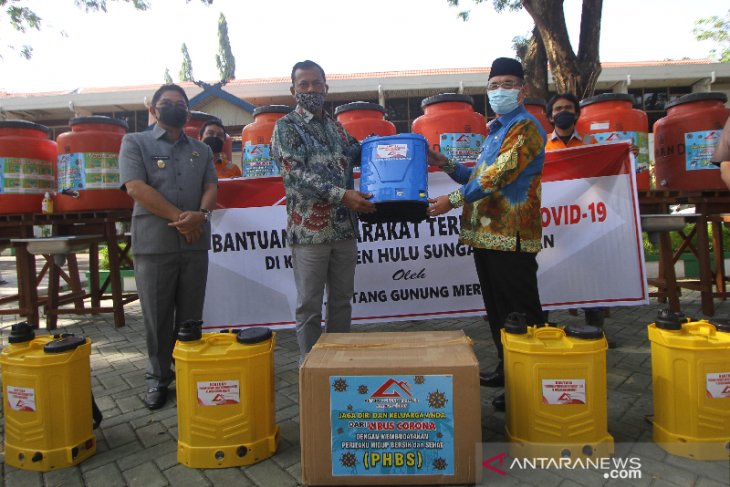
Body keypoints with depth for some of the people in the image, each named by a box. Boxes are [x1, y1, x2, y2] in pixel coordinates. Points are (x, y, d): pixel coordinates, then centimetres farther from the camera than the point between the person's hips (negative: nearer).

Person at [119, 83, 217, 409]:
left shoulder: (201, 150, 18)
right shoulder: (135, 143, 7)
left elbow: (211, 188, 8)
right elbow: (136, 187, -6)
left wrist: (201, 214, -13)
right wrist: (179, 217, -11)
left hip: (195, 243, 3)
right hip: (153, 243, -2)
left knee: (191, 315, 8)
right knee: (157, 316, 5)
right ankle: (158, 378, 20)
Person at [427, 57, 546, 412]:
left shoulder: (525, 127, -8)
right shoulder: (497, 129, 21)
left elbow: (498, 176, -20)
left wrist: (453, 200, -20)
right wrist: (446, 165, 8)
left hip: (512, 236, -9)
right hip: (487, 234, 9)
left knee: (521, 314, 1)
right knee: (496, 309, 17)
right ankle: (507, 369, 32)